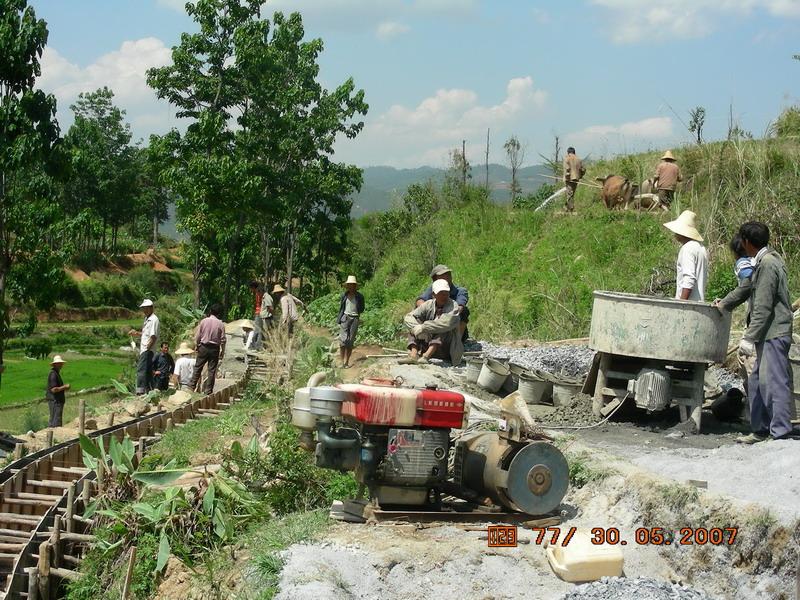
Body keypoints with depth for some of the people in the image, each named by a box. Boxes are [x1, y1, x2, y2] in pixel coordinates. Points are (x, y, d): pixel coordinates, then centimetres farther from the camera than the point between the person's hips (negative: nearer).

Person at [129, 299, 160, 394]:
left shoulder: (154, 320, -12)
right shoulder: (147, 319, 19)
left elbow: (153, 337, -17)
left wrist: (147, 348, -19)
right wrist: (136, 333, 12)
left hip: (148, 350, -10)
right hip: (144, 350, 10)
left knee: (141, 369, -15)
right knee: (147, 370, 11)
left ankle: (140, 391, -18)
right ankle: (149, 390, 15)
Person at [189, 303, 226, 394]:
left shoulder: (204, 321, -4)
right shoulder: (220, 324, -6)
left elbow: (198, 335, -1)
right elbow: (223, 339, -4)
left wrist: (196, 345, 12)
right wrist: (222, 351, 6)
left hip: (204, 347, 1)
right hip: (215, 348, -1)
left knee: (198, 367, 11)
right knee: (212, 370, 4)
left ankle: (192, 385, 10)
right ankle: (208, 389, 6)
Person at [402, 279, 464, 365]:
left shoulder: (453, 306, -10)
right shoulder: (429, 305, 2)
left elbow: (447, 323, -31)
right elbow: (409, 317, -5)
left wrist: (423, 328, -28)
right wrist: (417, 327, -27)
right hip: (427, 345, 4)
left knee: (444, 329, -29)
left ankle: (426, 356, -43)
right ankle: (413, 355, -30)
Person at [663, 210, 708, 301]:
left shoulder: (688, 249, -14)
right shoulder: (701, 248, 16)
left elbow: (689, 279, -21)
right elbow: (705, 275, 22)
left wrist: (681, 303, -21)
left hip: (689, 301, -9)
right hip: (700, 300, 9)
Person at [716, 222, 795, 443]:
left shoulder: (768, 265, -17)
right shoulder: (763, 261, 15)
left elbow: (763, 308, -21)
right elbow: (747, 288, 33)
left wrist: (749, 338, -20)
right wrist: (724, 303, 47)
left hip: (774, 334, -11)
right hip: (767, 335, 11)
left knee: (774, 383, -11)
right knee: (756, 383, 15)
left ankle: (782, 434, -11)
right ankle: (760, 430, 21)